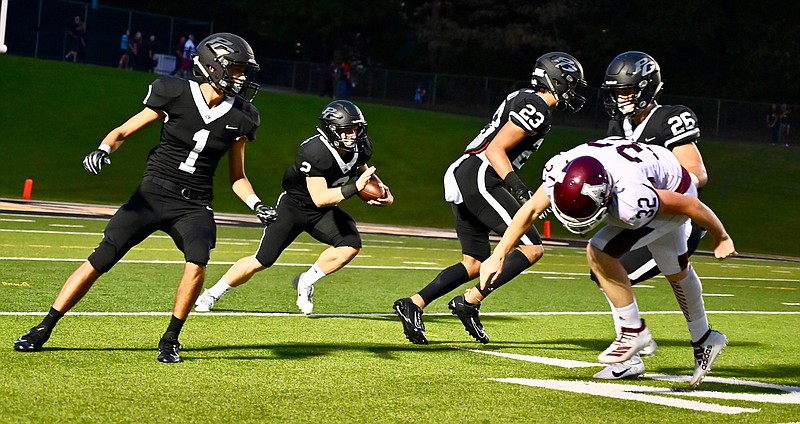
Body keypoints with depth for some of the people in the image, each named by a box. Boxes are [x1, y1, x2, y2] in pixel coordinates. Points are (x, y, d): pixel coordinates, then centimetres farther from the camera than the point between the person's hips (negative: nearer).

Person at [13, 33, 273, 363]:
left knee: (197, 262, -26)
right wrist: (103, 149, -18)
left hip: (194, 206, 2)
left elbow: (237, 178, 13)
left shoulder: (239, 118, 3)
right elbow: (123, 132, 2)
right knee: (100, 261, -7)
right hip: (153, 195, -2)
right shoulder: (176, 95, -6)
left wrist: (257, 206, -3)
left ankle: (170, 341, -7)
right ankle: (43, 329, 7)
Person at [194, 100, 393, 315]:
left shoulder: (359, 147, -11)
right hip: (294, 205, -6)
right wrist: (355, 187, -45)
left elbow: (363, 172, 12)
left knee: (351, 245, -19)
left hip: (322, 212, 6)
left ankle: (306, 282, -1)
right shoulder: (315, 152, -32)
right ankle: (212, 294, 13)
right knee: (262, 260, -6)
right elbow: (320, 198, -36)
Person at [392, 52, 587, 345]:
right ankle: (469, 302, -13)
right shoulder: (536, 110, -10)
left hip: (461, 177, 10)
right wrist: (519, 189, -22)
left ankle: (413, 304, 5)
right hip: (479, 179, -10)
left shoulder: (524, 99, 20)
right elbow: (495, 150, -16)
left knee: (474, 264, 13)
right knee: (532, 248, -9)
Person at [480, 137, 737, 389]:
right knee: (677, 272, 23)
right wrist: (499, 255, -12)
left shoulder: (632, 203, -45)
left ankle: (632, 331, -5)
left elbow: (690, 205, -29)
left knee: (599, 252, -21)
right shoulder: (559, 171, -31)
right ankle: (705, 340, 44)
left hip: (674, 194, -7)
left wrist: (721, 238, -11)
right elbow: (531, 210, -12)